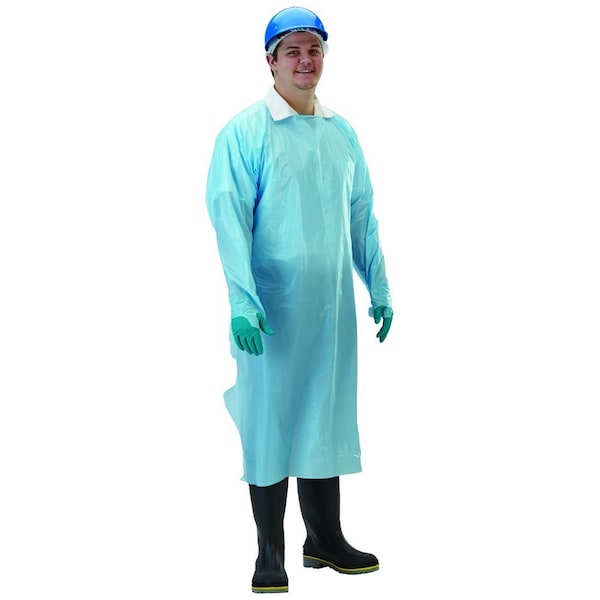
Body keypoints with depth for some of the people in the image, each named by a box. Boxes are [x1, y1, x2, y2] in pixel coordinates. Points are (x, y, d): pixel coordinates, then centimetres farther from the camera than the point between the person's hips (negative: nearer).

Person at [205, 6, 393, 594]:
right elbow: (228, 217, -11)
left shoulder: (342, 133, 12)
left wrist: (379, 289, 13)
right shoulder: (244, 132, -5)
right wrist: (242, 301, -20)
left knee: (325, 416, 12)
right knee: (271, 418, 0)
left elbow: (362, 216, 17)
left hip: (331, 303, 5)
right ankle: (270, 553, 11)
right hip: (272, 303, -5)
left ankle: (325, 538, 25)